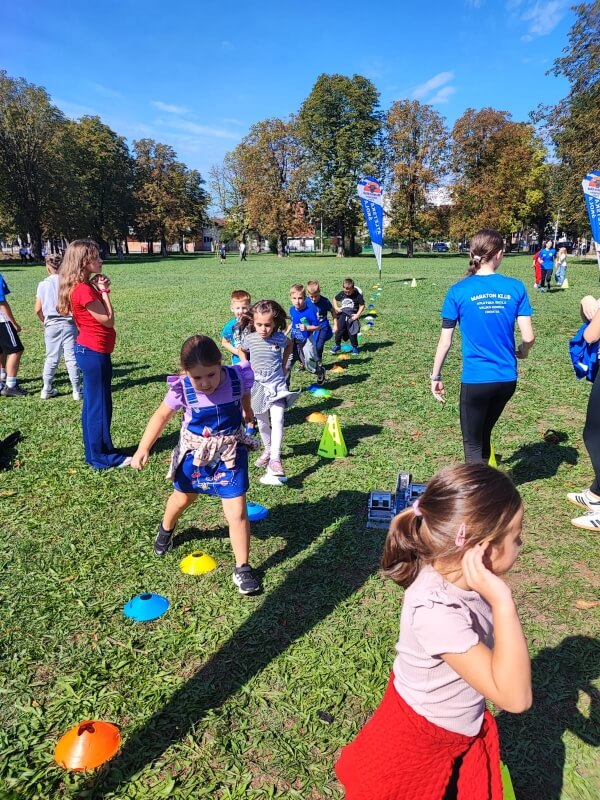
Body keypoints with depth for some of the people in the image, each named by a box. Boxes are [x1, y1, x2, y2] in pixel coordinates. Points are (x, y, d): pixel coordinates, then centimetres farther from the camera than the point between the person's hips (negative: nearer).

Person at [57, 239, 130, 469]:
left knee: (93, 404, 16)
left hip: (90, 351, 10)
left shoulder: (85, 287, 11)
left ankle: (95, 453, 27)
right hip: (94, 352, -10)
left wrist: (101, 290, 4)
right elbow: (108, 320, -18)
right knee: (99, 405, 0)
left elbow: (102, 318, 12)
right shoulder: (84, 289, -19)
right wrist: (104, 292, -10)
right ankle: (103, 456, 11)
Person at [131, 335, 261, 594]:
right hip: (195, 453, 1)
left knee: (237, 512, -7)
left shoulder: (237, 377, -22)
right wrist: (143, 448, -16)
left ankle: (242, 568, 12)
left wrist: (246, 410, 22)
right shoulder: (182, 389, -23)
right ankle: (166, 528, 60)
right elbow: (161, 416, -10)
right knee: (183, 498, 26)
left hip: (230, 454, -1)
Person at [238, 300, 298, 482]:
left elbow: (289, 344, 16)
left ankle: (275, 460, -20)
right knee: (262, 422, 14)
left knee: (277, 420, -18)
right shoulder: (249, 338, -8)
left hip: (277, 385, -2)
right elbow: (242, 351, 16)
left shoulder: (279, 337, -9)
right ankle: (267, 450, 36)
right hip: (257, 385, 2)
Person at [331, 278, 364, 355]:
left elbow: (362, 305, -5)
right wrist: (336, 308, 4)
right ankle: (337, 345, 14)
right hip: (343, 315, 3)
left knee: (352, 333, 1)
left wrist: (357, 315, -12)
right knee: (339, 330, -1)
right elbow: (335, 299, 19)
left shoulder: (357, 295, -11)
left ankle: (355, 347, 18)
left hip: (352, 316, -3)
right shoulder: (341, 294, 1)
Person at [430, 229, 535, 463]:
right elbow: (529, 337, -3)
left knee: (472, 443, 11)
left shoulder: (458, 291, -8)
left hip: (475, 380, -4)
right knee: (483, 434, 24)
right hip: (507, 378, 4)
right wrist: (521, 353, 20)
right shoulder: (516, 288, -2)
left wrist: (435, 377, 5)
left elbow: (445, 342, -6)